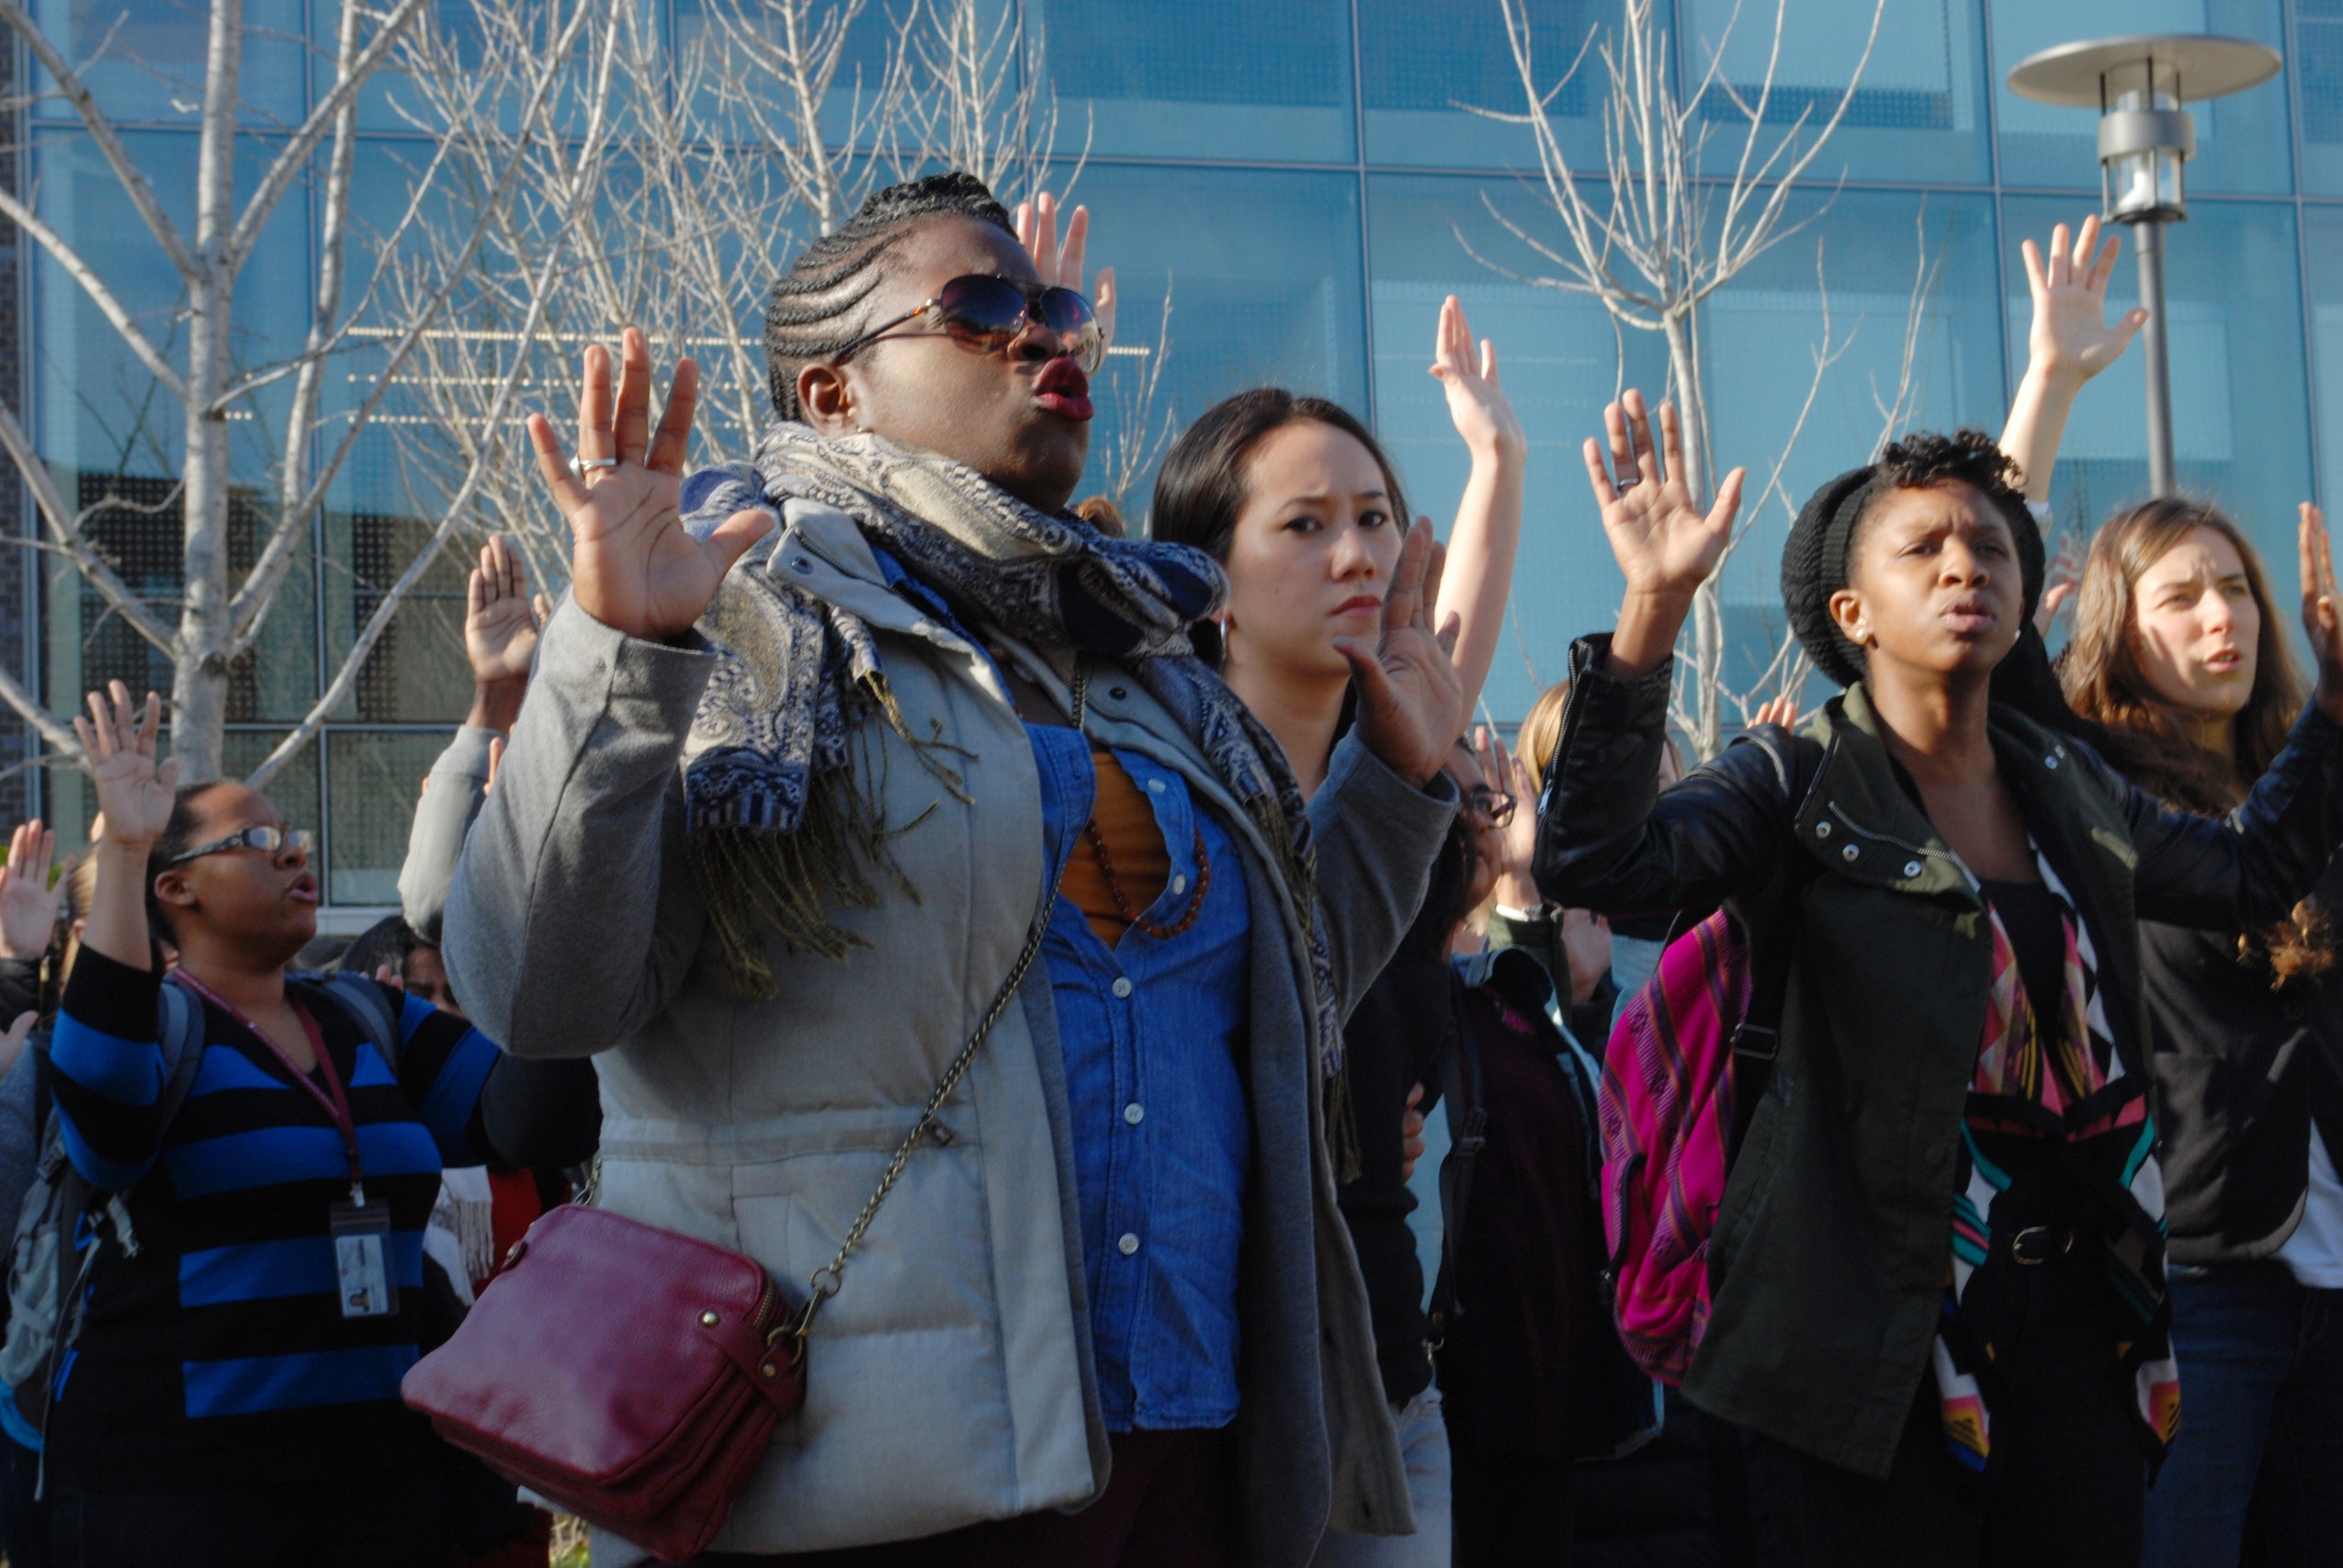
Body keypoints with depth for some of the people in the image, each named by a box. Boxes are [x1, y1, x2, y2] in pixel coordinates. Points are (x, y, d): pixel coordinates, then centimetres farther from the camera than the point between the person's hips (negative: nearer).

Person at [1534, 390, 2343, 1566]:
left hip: (2077, 1322, 6)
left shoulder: (2070, 793, 11)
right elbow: (1590, 861, -23)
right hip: (1872, 1342, -5)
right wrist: (1652, 611, -32)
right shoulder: (1801, 789, -7)